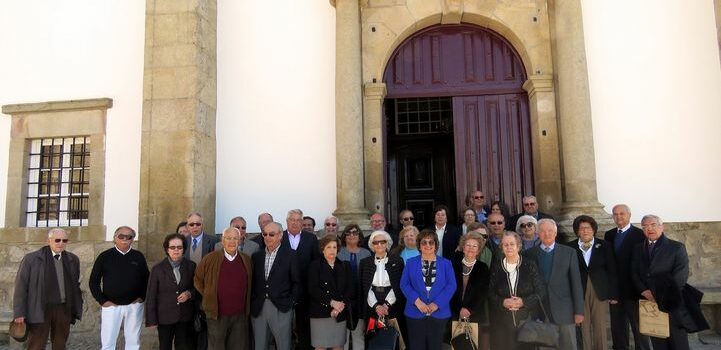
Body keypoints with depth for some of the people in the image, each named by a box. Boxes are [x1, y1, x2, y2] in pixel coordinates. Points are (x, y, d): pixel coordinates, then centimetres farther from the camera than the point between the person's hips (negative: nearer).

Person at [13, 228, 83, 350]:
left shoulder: (73, 259, 7)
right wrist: (19, 313, -8)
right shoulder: (31, 259, -2)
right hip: (39, 309, -3)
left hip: (64, 310, 3)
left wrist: (77, 310, 9)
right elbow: (21, 286, -3)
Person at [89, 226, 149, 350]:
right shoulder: (105, 256, -1)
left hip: (134, 306, 1)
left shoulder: (138, 256, 3)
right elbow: (93, 281, 3)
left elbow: (146, 279, 10)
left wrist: (142, 297, 0)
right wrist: (102, 301, -4)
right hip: (111, 306, -1)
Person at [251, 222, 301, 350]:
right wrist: (252, 302, 4)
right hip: (258, 308, 3)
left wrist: (291, 302, -5)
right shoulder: (256, 256, 9)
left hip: (281, 308, -3)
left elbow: (296, 282, 0)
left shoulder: (290, 254, -2)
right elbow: (252, 282, 13)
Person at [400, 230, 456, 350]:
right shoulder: (411, 263, 6)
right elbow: (404, 284, -1)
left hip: (439, 313, 0)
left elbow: (451, 285, -3)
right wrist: (417, 301, -15)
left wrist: (437, 304, -14)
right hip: (415, 313, 0)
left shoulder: (446, 263, 5)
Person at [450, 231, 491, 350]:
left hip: (477, 316, 0)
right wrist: (460, 309, -5)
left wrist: (469, 309, -8)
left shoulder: (483, 268, 5)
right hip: (456, 315, 0)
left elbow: (482, 293, 0)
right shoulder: (454, 264, 6)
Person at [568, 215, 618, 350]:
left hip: (600, 292, 1)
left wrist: (614, 294, 0)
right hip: (579, 292, 0)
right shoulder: (570, 247, 0)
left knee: (600, 327, 5)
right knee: (583, 328, 3)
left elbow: (612, 271, 4)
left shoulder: (604, 246, 4)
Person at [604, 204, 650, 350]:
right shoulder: (609, 235, 8)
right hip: (615, 288, 5)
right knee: (618, 327, 14)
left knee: (639, 326, 7)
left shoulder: (639, 234, -8)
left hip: (633, 289, -5)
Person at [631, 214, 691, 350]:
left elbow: (681, 276, -8)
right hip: (649, 303, 3)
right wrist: (644, 291, -10)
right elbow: (634, 273, 9)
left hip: (672, 303, -3)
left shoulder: (677, 247, 1)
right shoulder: (638, 249, 13)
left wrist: (663, 299, -15)